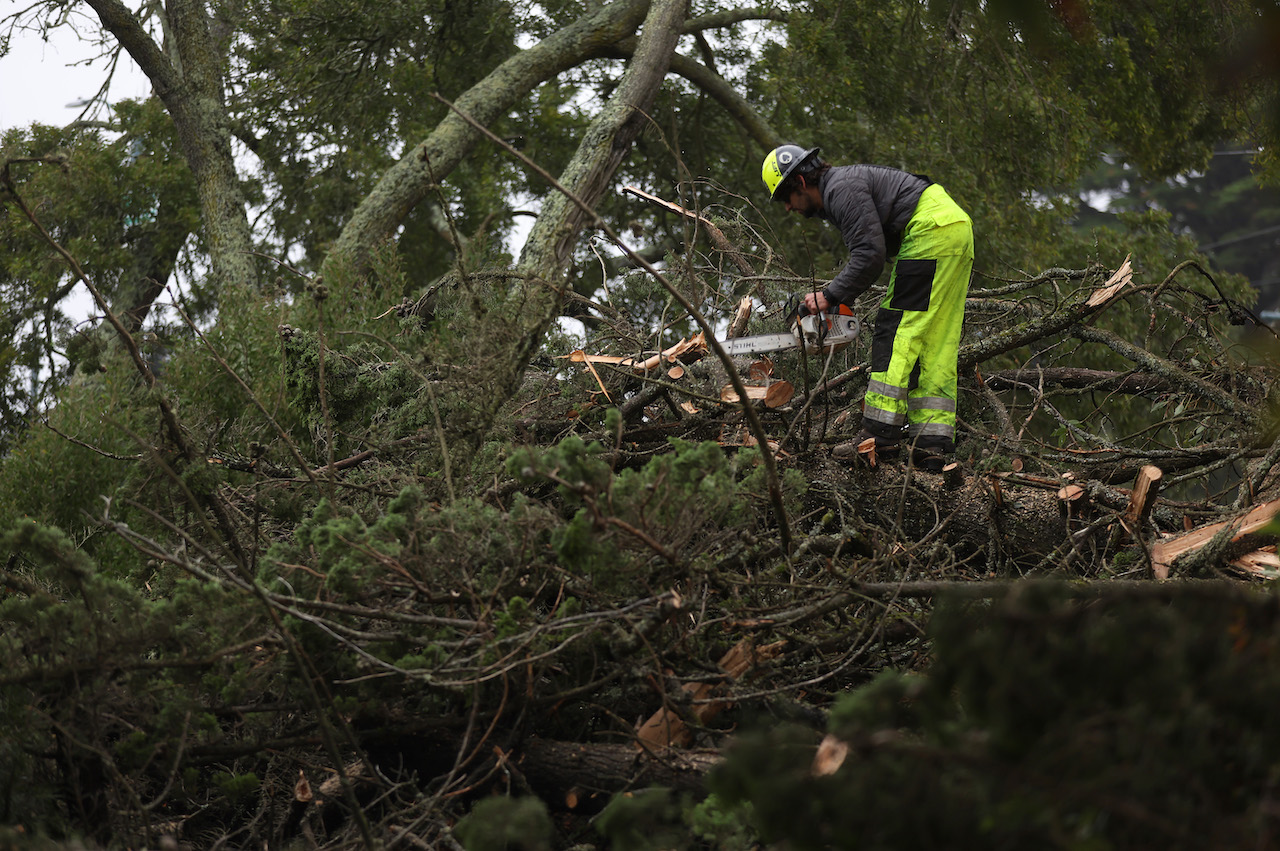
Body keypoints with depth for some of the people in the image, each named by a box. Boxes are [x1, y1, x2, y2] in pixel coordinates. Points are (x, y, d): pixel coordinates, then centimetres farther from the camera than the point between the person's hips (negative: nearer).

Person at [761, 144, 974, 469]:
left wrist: (830, 296, -10)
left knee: (896, 331, -9)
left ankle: (881, 431, -13)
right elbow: (869, 253, 25)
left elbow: (870, 254, -18)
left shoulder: (842, 189, -10)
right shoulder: (834, 196, 23)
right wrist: (843, 297, 13)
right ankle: (932, 443, 3)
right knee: (937, 343, 7)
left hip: (932, 231, -11)